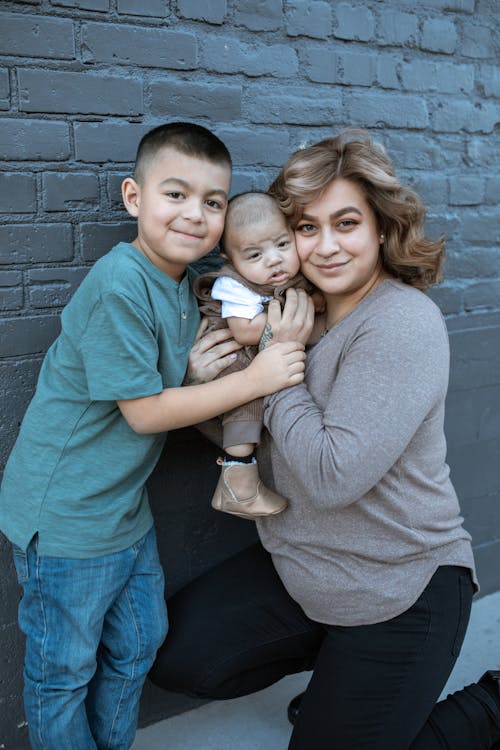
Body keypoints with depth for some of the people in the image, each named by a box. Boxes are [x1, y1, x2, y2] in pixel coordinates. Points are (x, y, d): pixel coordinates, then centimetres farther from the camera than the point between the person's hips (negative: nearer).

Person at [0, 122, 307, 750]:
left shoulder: (181, 285, 3)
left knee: (137, 645, 24)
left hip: (125, 506, 9)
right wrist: (252, 380, -22)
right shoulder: (118, 286, -26)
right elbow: (143, 412, -23)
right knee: (64, 671, 12)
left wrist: (194, 370, -10)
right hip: (64, 515, -9)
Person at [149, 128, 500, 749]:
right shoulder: (297, 309, 0)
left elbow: (332, 477, -29)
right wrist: (202, 378, -16)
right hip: (297, 563, 7)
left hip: (399, 590, -7)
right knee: (175, 659, 7)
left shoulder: (403, 325, -24)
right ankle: (330, 654, 26)